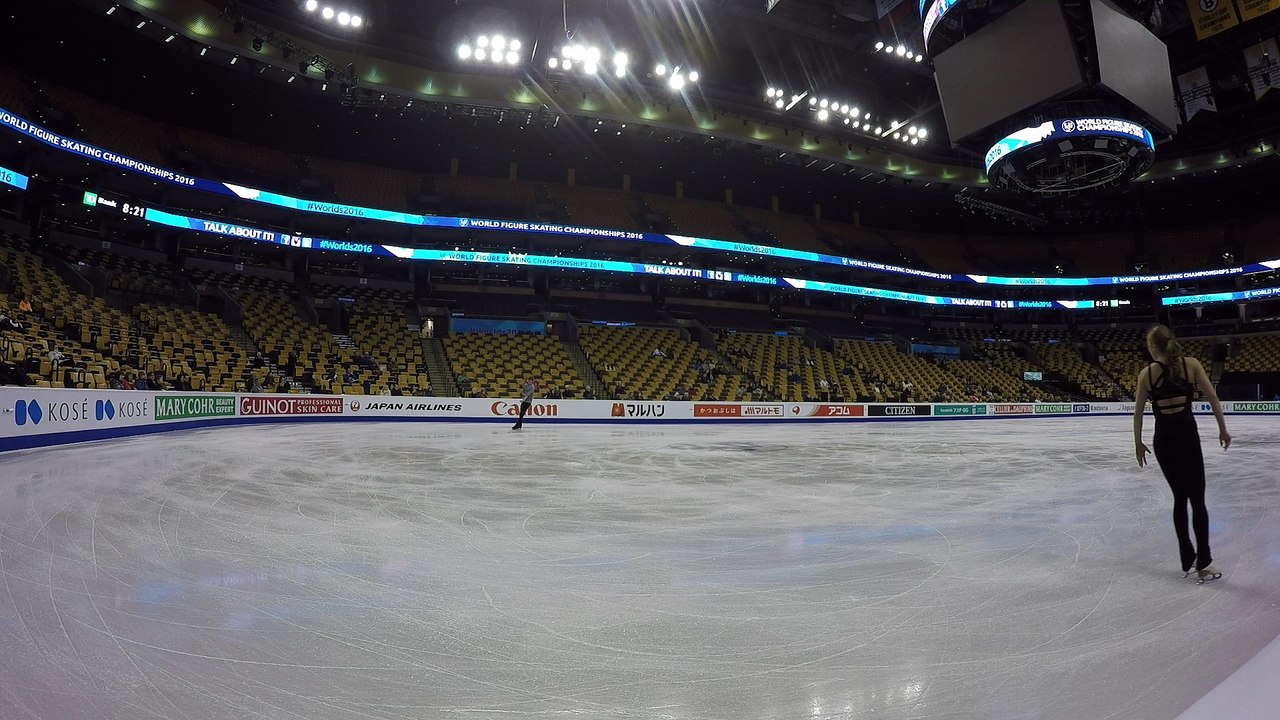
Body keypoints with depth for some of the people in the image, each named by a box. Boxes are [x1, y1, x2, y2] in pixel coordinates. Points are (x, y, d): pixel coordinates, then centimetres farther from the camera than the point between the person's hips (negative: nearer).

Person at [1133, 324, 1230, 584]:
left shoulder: (1147, 373, -3)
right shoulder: (1191, 364, -3)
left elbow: (1138, 412, 1)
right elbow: (1212, 398, -2)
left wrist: (1138, 442, 11)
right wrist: (1223, 429, 8)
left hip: (1163, 439, 1)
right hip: (1188, 435, -1)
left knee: (1180, 498, 14)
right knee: (1197, 499, 6)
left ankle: (1188, 559, 20)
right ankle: (1203, 562, 3)